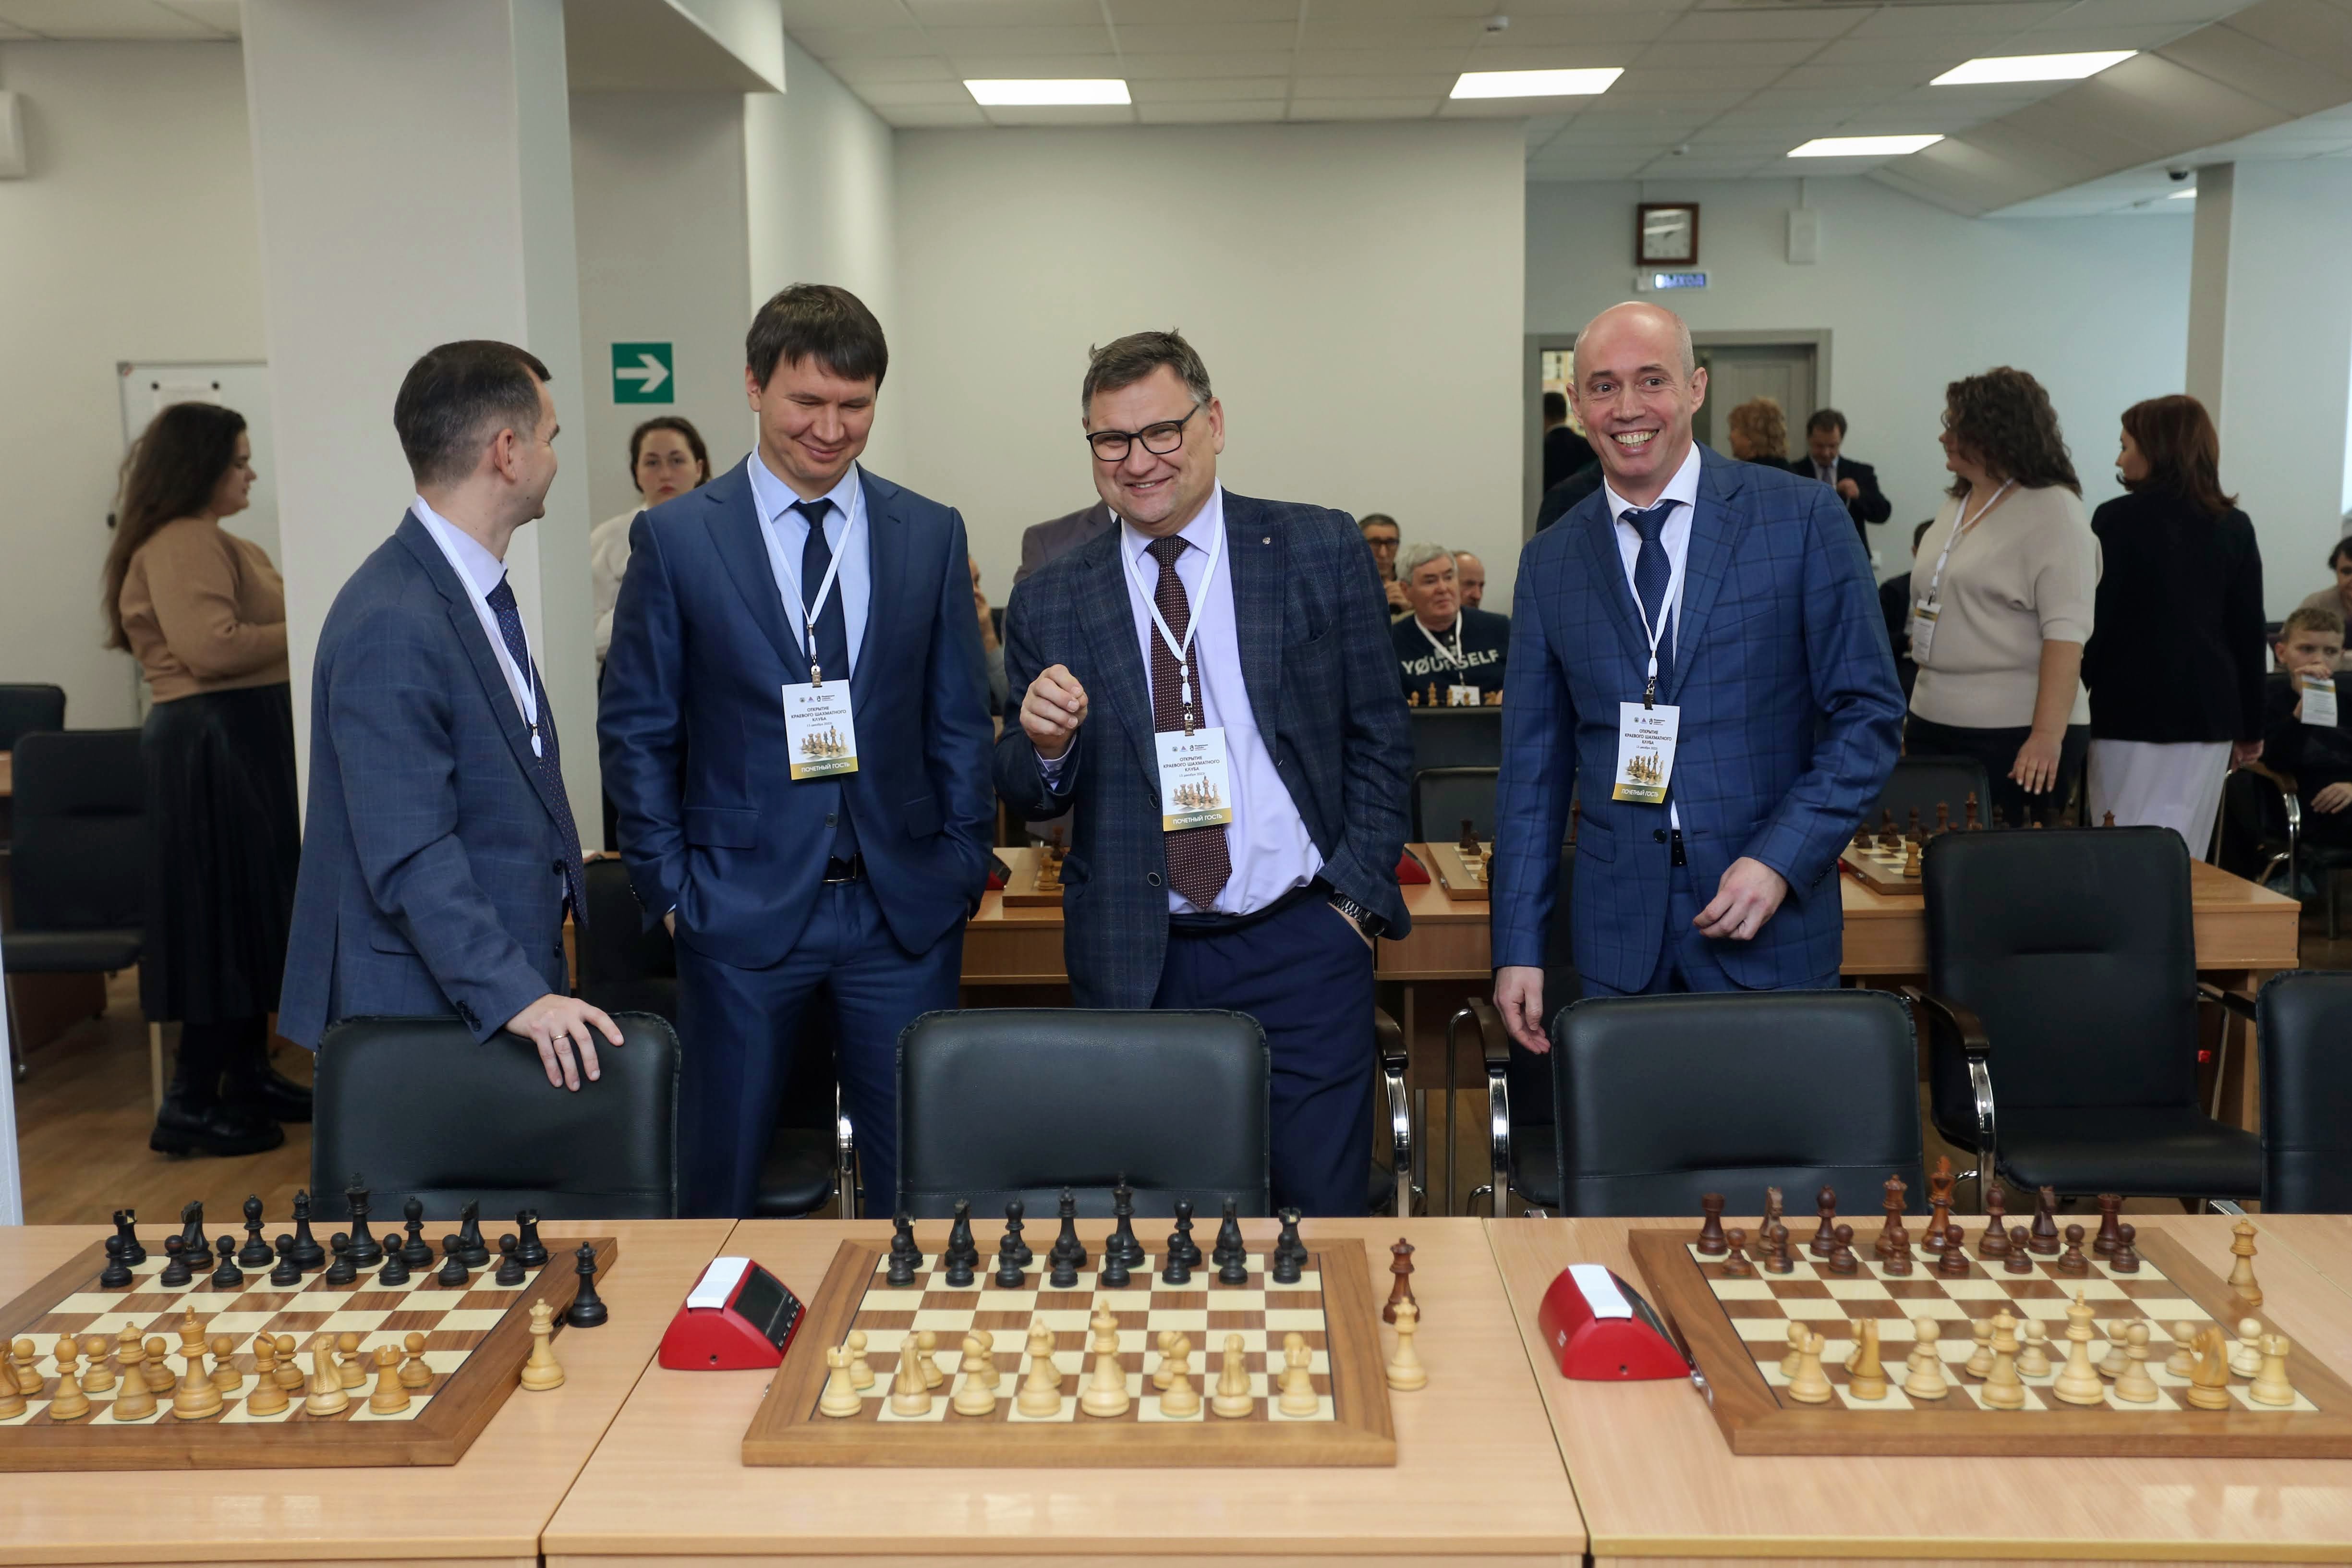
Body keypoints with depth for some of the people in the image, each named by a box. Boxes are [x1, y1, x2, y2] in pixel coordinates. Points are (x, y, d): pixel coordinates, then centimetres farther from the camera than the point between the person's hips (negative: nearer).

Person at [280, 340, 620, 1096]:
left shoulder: (472, 586, 12)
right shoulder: (392, 625, -21)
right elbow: (407, 857, -24)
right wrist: (514, 996, -28)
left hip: (504, 978, 9)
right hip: (426, 1003, -9)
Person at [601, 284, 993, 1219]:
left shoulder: (931, 535, 6)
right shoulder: (674, 538, 0)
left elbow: (960, 721, 8)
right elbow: (636, 730, 3)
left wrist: (963, 872, 2)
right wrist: (670, 887, -2)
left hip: (905, 911, 2)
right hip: (742, 910, -1)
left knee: (919, 1179, 9)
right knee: (722, 1179, 10)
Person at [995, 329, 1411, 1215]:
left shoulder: (1320, 552, 3)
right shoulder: (1050, 603, 5)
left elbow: (1380, 741, 6)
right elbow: (1026, 801, 9)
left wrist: (1358, 899, -1)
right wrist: (1044, 744, -13)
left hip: (1302, 950, 0)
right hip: (1135, 966, 1)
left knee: (1323, 1213, 4)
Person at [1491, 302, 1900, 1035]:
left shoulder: (1802, 517, -2)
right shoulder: (1550, 561, 7)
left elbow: (1870, 712, -1)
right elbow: (1533, 763, 8)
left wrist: (1780, 861, -14)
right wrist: (1518, 948, 3)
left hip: (1771, 923, -2)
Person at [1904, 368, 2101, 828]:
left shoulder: (2052, 509, -9)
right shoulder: (1957, 504, 14)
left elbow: (2066, 632, -17)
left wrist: (2048, 735, -25)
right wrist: (1915, 714, 15)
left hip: (2016, 736, -7)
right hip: (1934, 727, 7)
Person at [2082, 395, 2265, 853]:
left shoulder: (2119, 519, -7)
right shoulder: (2235, 527, 7)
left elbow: (2092, 624, -7)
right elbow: (2250, 633, 9)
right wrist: (2251, 727, 16)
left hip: (2134, 709, -5)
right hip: (2210, 711, 5)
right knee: (2184, 858, 10)